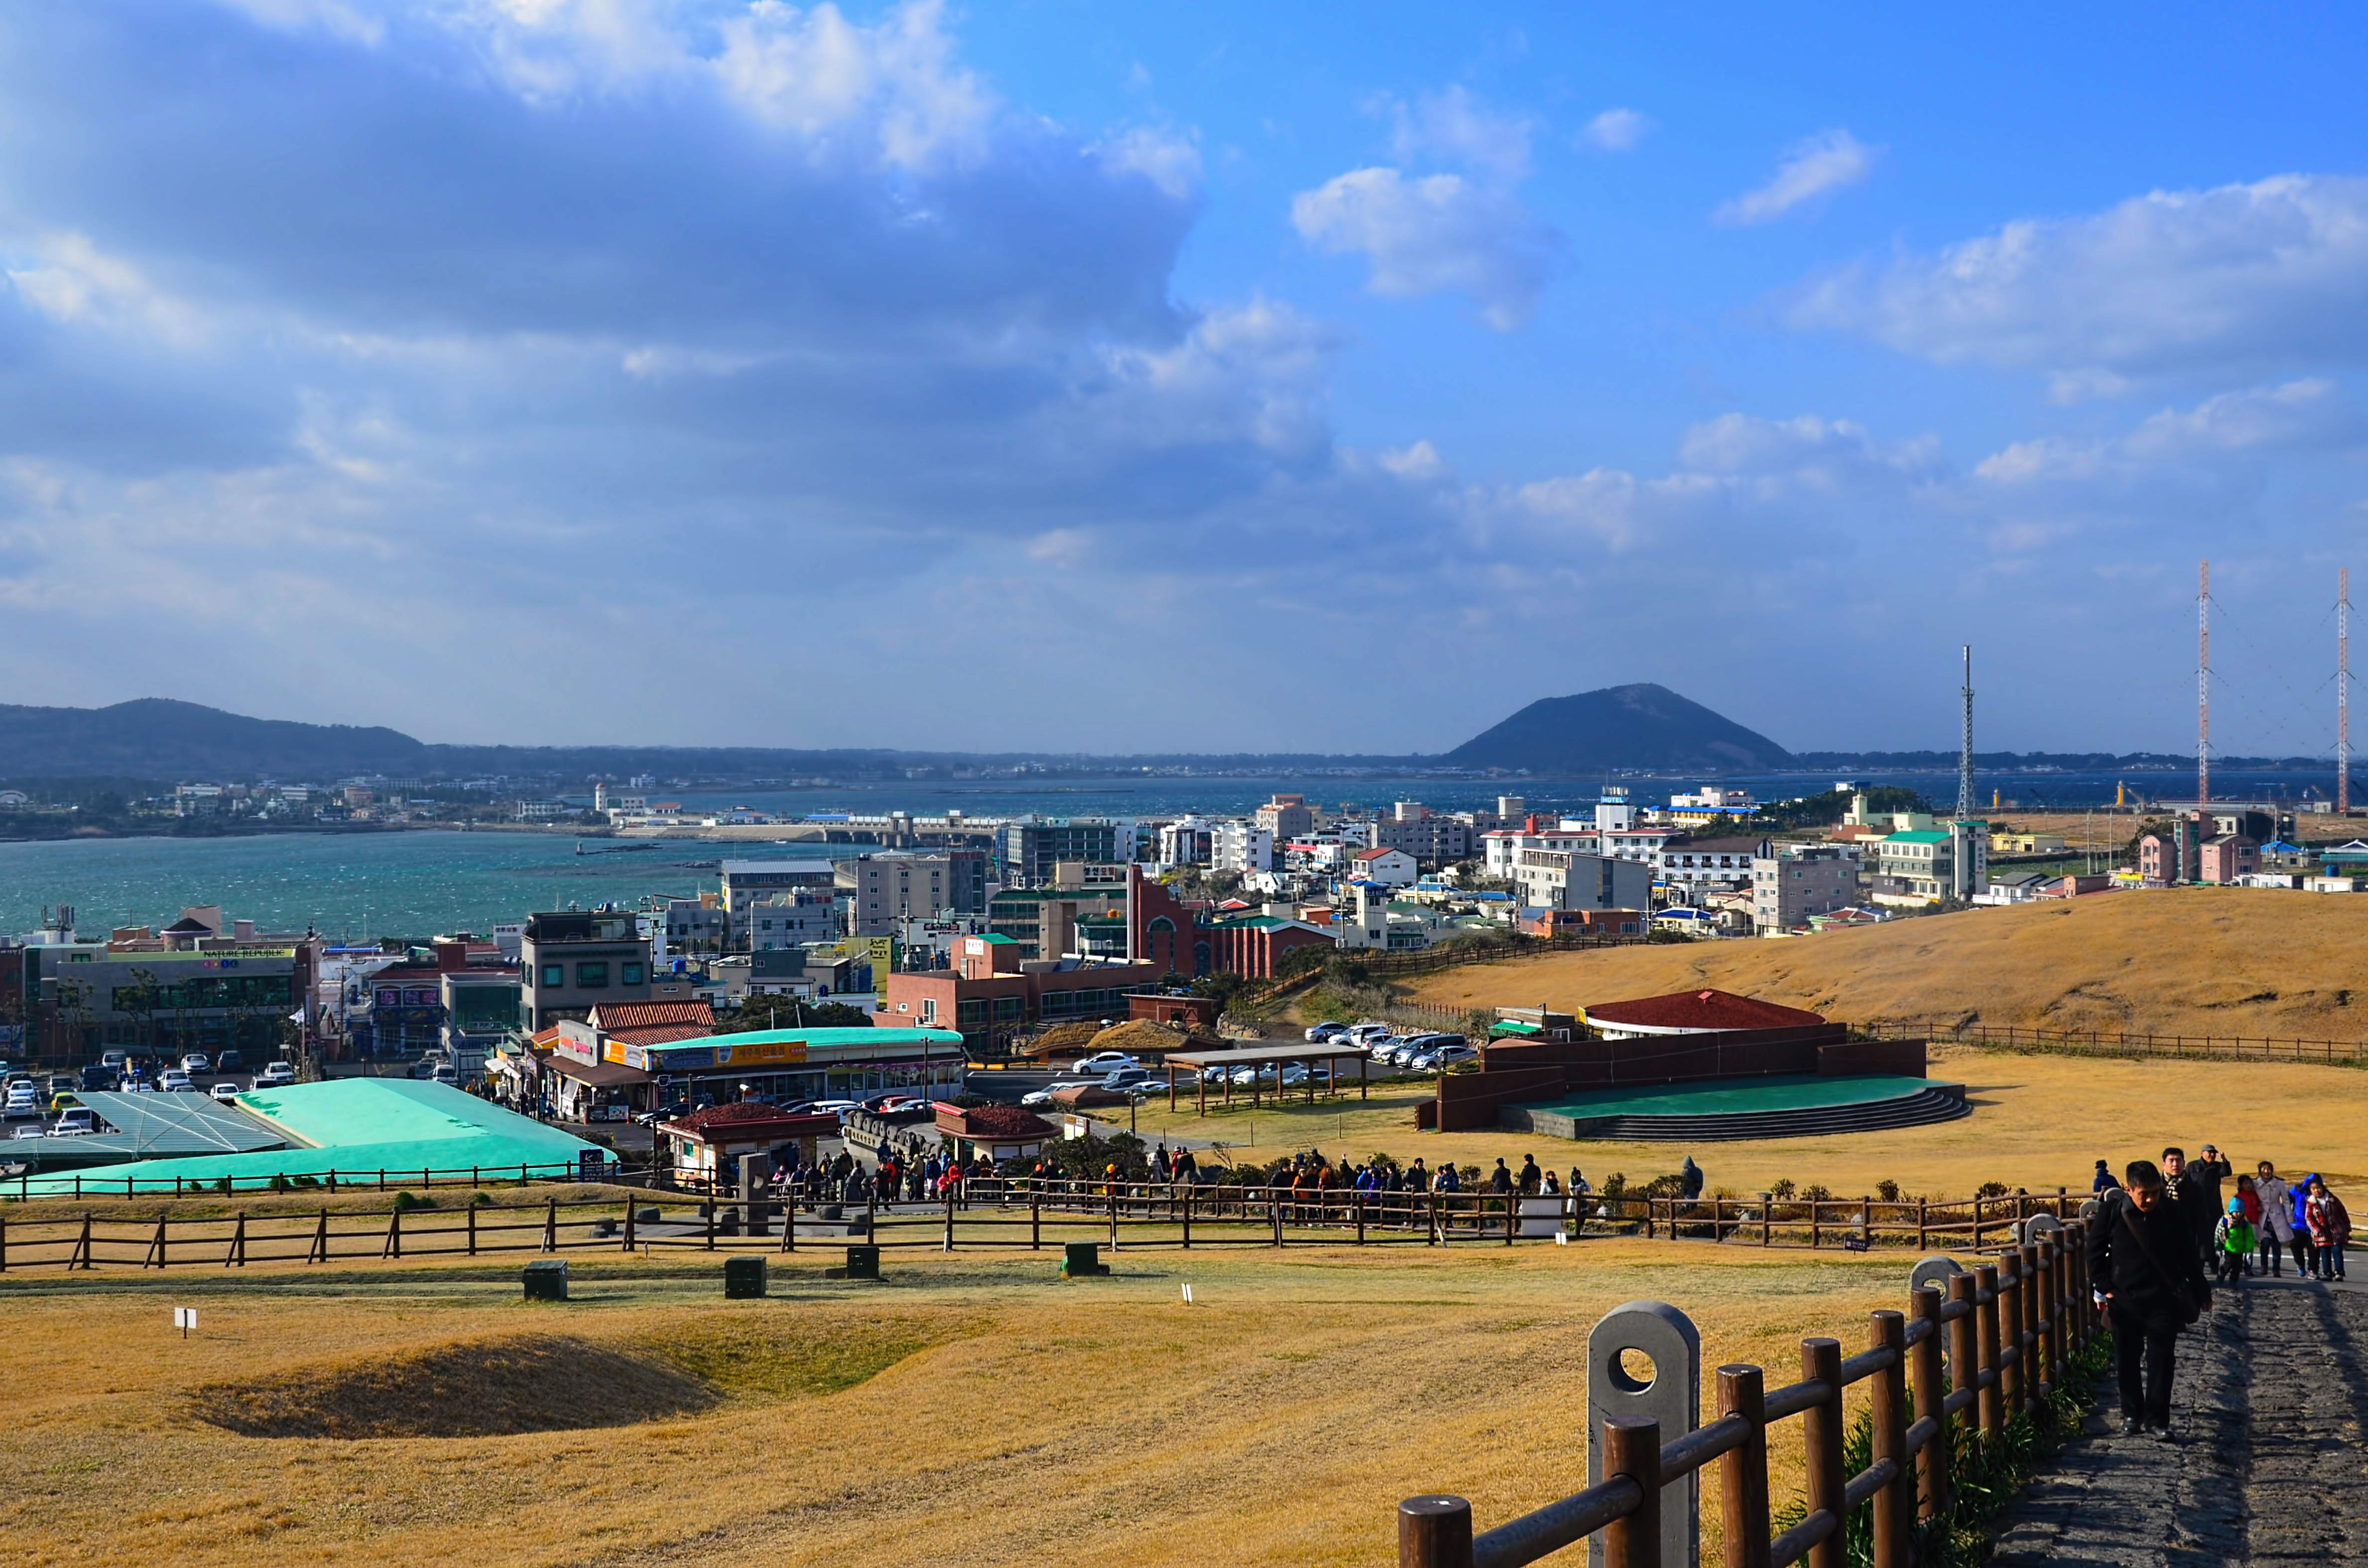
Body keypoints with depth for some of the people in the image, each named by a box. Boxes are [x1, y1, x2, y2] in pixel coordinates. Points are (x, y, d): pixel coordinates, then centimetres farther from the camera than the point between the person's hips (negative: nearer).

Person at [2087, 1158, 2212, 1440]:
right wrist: (2102, 1287, -1)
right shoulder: (2112, 1211, -9)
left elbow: (2187, 1254, 6)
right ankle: (2132, 1415, 22)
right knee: (2128, 1361, 9)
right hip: (2124, 1299, 0)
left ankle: (2157, 1419, 5)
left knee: (2161, 1360, -1)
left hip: (2163, 1300, 0)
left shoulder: (2170, 1212, -6)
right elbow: (2095, 1251, 3)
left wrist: (2201, 1290, 10)